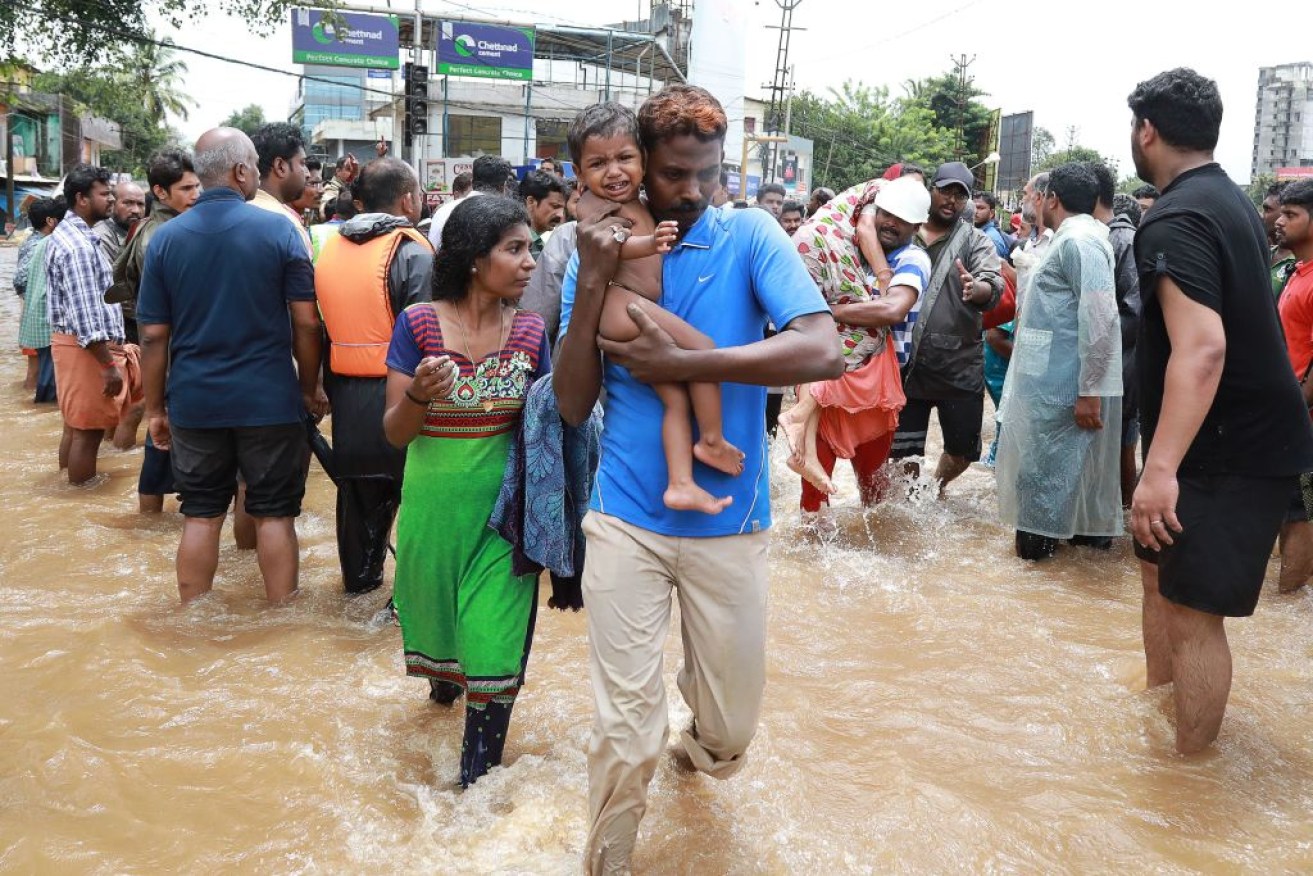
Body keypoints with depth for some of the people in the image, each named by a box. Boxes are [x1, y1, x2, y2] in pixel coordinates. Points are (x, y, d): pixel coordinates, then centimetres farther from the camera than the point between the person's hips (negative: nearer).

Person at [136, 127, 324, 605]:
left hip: (195, 404, 3)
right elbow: (306, 322, -8)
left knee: (201, 516, 11)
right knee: (274, 514, 8)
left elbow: (153, 336, 0)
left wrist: (155, 408, 9)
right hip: (269, 401, -2)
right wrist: (310, 388, 4)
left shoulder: (166, 238, 0)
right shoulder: (278, 229, -7)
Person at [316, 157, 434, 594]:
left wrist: (328, 388, 18)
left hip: (345, 392, 6)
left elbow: (321, 326, 10)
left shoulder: (330, 247, 6)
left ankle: (359, 576, 32)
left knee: (357, 490, 19)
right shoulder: (413, 253, -15)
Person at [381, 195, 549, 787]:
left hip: (502, 505, 0)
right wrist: (419, 395, -29)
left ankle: (478, 774, 13)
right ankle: (442, 679, 54)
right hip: (433, 501, 0)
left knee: (492, 639, -2)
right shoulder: (418, 324, -9)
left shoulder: (530, 331, -3)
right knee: (435, 607, 19)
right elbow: (395, 434, -9)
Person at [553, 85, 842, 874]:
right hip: (627, 519, 0)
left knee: (733, 726, 15)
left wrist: (680, 364, -22)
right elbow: (573, 406, -4)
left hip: (731, 521, 0)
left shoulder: (751, 236, -5)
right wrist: (592, 284, -16)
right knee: (625, 733, 1)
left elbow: (823, 352, -20)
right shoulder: (599, 254, 2)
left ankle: (701, 742, 52)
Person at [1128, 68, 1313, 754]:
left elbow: (1201, 348, -32)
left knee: (1192, 610, -4)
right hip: (1245, 433, 10)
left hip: (1226, 452, -10)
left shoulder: (1173, 222, -21)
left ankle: (1190, 767, 7)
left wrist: (1161, 468, -35)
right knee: (1161, 571, 20)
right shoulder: (1231, 199, 12)